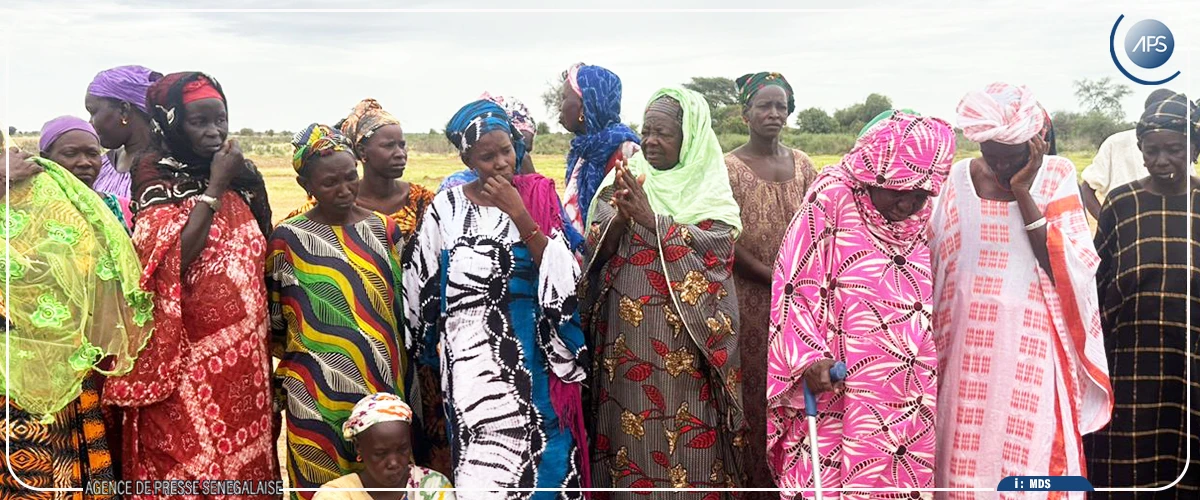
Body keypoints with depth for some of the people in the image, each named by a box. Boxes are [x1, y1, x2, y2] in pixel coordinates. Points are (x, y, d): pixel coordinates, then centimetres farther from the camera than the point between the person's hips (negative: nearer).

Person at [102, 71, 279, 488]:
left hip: (244, 354, 5)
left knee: (246, 459, 11)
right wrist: (215, 186, -17)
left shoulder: (243, 177, 9)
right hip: (188, 356, -5)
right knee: (191, 462, -1)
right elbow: (172, 258, -21)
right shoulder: (157, 179, -6)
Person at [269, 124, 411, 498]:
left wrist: (401, 380, 9)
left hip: (382, 386, 2)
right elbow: (274, 318, 4)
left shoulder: (383, 229, 4)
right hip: (318, 394, -2)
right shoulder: (289, 238, -4)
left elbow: (403, 307, 9)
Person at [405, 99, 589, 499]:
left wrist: (521, 217, -16)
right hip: (471, 354, 0)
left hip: (533, 349, 1)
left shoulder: (540, 195, 0)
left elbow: (564, 274, -8)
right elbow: (422, 287, 8)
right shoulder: (447, 207, -1)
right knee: (479, 464, 1)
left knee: (539, 455, 6)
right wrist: (439, 344, 12)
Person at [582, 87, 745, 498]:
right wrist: (619, 216, -20)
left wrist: (649, 218, -24)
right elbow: (596, 251, 0)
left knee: (685, 436, 2)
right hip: (628, 336, 3)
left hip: (683, 338, -3)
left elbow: (710, 248, -17)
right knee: (632, 429, 9)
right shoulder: (624, 180, 7)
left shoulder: (710, 190, -1)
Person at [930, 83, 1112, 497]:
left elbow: (1070, 268, -11)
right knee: (966, 460, 5)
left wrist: (1023, 193, -15)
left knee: (1030, 462, 1)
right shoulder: (957, 180, 2)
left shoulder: (1056, 177, -1)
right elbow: (930, 268, 8)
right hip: (968, 351, 2)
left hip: (1032, 350, -1)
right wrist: (932, 350, 8)